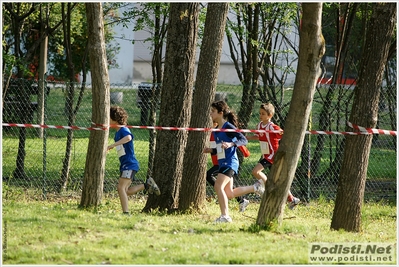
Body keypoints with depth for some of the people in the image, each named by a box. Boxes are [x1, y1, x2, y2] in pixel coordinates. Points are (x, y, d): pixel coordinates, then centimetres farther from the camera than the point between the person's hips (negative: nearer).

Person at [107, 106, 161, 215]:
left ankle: (126, 213, -23)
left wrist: (112, 145, -41)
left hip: (130, 164, -10)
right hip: (125, 165, 10)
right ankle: (147, 185, 21)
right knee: (126, 192, 12)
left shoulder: (124, 130, -15)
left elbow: (128, 137, -40)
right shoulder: (117, 132, 15)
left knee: (121, 187, -20)